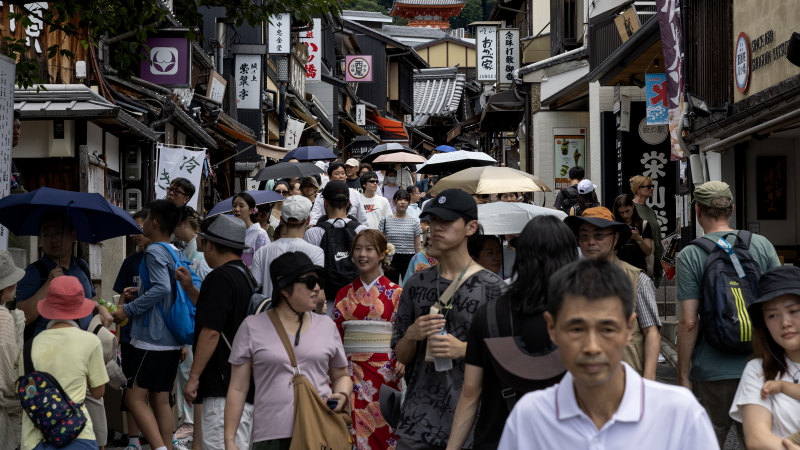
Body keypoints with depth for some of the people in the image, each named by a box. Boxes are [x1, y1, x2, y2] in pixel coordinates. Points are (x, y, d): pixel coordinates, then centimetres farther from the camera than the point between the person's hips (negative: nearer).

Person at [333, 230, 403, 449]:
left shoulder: (396, 293, 3)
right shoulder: (345, 295, 12)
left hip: (384, 371, -3)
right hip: (351, 371, 3)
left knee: (382, 430, -5)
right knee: (353, 430, -2)